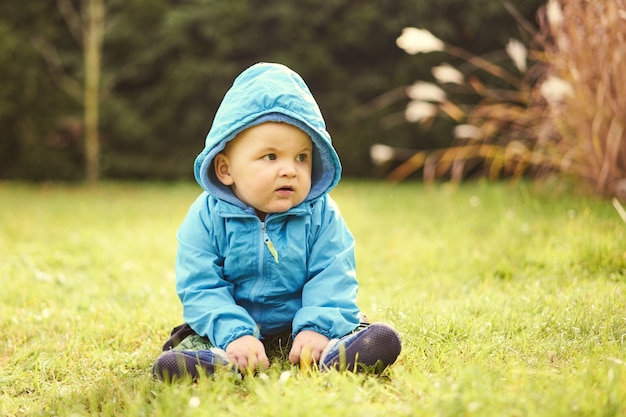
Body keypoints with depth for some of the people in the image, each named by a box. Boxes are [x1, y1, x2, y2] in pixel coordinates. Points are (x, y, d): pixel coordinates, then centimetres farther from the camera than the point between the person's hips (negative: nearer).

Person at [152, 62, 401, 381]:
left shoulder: (321, 214, -5)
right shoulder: (207, 217, -10)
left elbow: (332, 279, -10)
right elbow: (200, 288, -15)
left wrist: (317, 327, -29)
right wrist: (234, 334, -30)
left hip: (296, 326, 1)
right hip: (235, 326, 0)